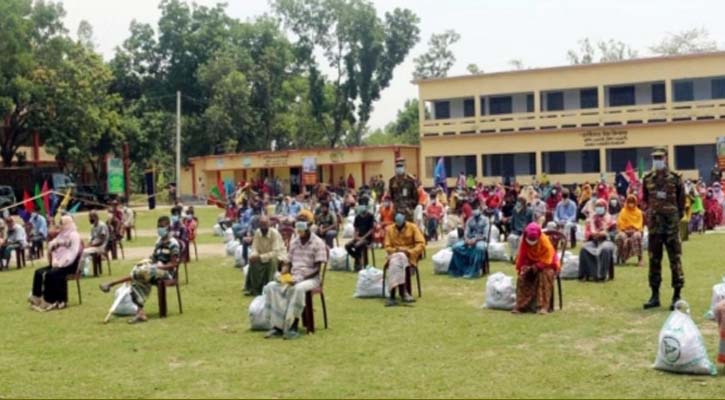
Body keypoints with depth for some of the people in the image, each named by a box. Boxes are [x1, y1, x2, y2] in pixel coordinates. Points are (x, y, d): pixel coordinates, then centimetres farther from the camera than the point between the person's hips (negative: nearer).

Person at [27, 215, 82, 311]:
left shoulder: (74, 235, -6)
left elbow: (73, 253, -16)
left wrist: (61, 263, -20)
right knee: (39, 272, -8)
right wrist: (54, 260, -4)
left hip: (69, 265, -9)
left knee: (50, 274, -29)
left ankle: (50, 301, -23)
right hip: (58, 264, 9)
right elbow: (54, 249, 16)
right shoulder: (61, 235, 20)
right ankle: (37, 298, -9)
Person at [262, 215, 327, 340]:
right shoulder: (294, 242, 13)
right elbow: (288, 263, 16)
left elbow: (317, 269, -10)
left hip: (311, 278, -5)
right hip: (293, 278, 6)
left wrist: (300, 279, -22)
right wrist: (283, 275, -6)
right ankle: (277, 326, -25)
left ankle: (293, 327, -33)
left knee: (298, 289, -40)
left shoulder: (318, 243, -5)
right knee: (271, 287, -21)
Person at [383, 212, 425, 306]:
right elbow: (387, 247, 9)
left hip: (409, 256, -2)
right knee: (396, 262, -36)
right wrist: (396, 250, -12)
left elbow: (421, 244, -3)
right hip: (395, 255, 2)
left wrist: (409, 251, -17)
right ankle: (403, 292, -38)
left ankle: (392, 296, -38)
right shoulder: (389, 229, 10)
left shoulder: (412, 227, 3)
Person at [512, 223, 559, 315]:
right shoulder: (524, 243, -11)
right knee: (522, 276, -25)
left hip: (546, 266, -4)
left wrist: (536, 266, -31)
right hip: (531, 265, 4)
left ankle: (542, 306, -36)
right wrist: (524, 267, -23)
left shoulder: (545, 242, -23)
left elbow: (547, 260, -21)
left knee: (544, 275, -36)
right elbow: (521, 258, -3)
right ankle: (521, 305, -21)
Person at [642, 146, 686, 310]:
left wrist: (677, 217, 0)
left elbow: (682, 200, 2)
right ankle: (655, 295, 16)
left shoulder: (675, 178, -3)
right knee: (654, 261, 8)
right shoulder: (647, 179, 6)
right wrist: (649, 217, 8)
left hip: (671, 225, -4)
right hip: (654, 226, 4)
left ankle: (677, 296, 6)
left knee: (675, 260, 0)